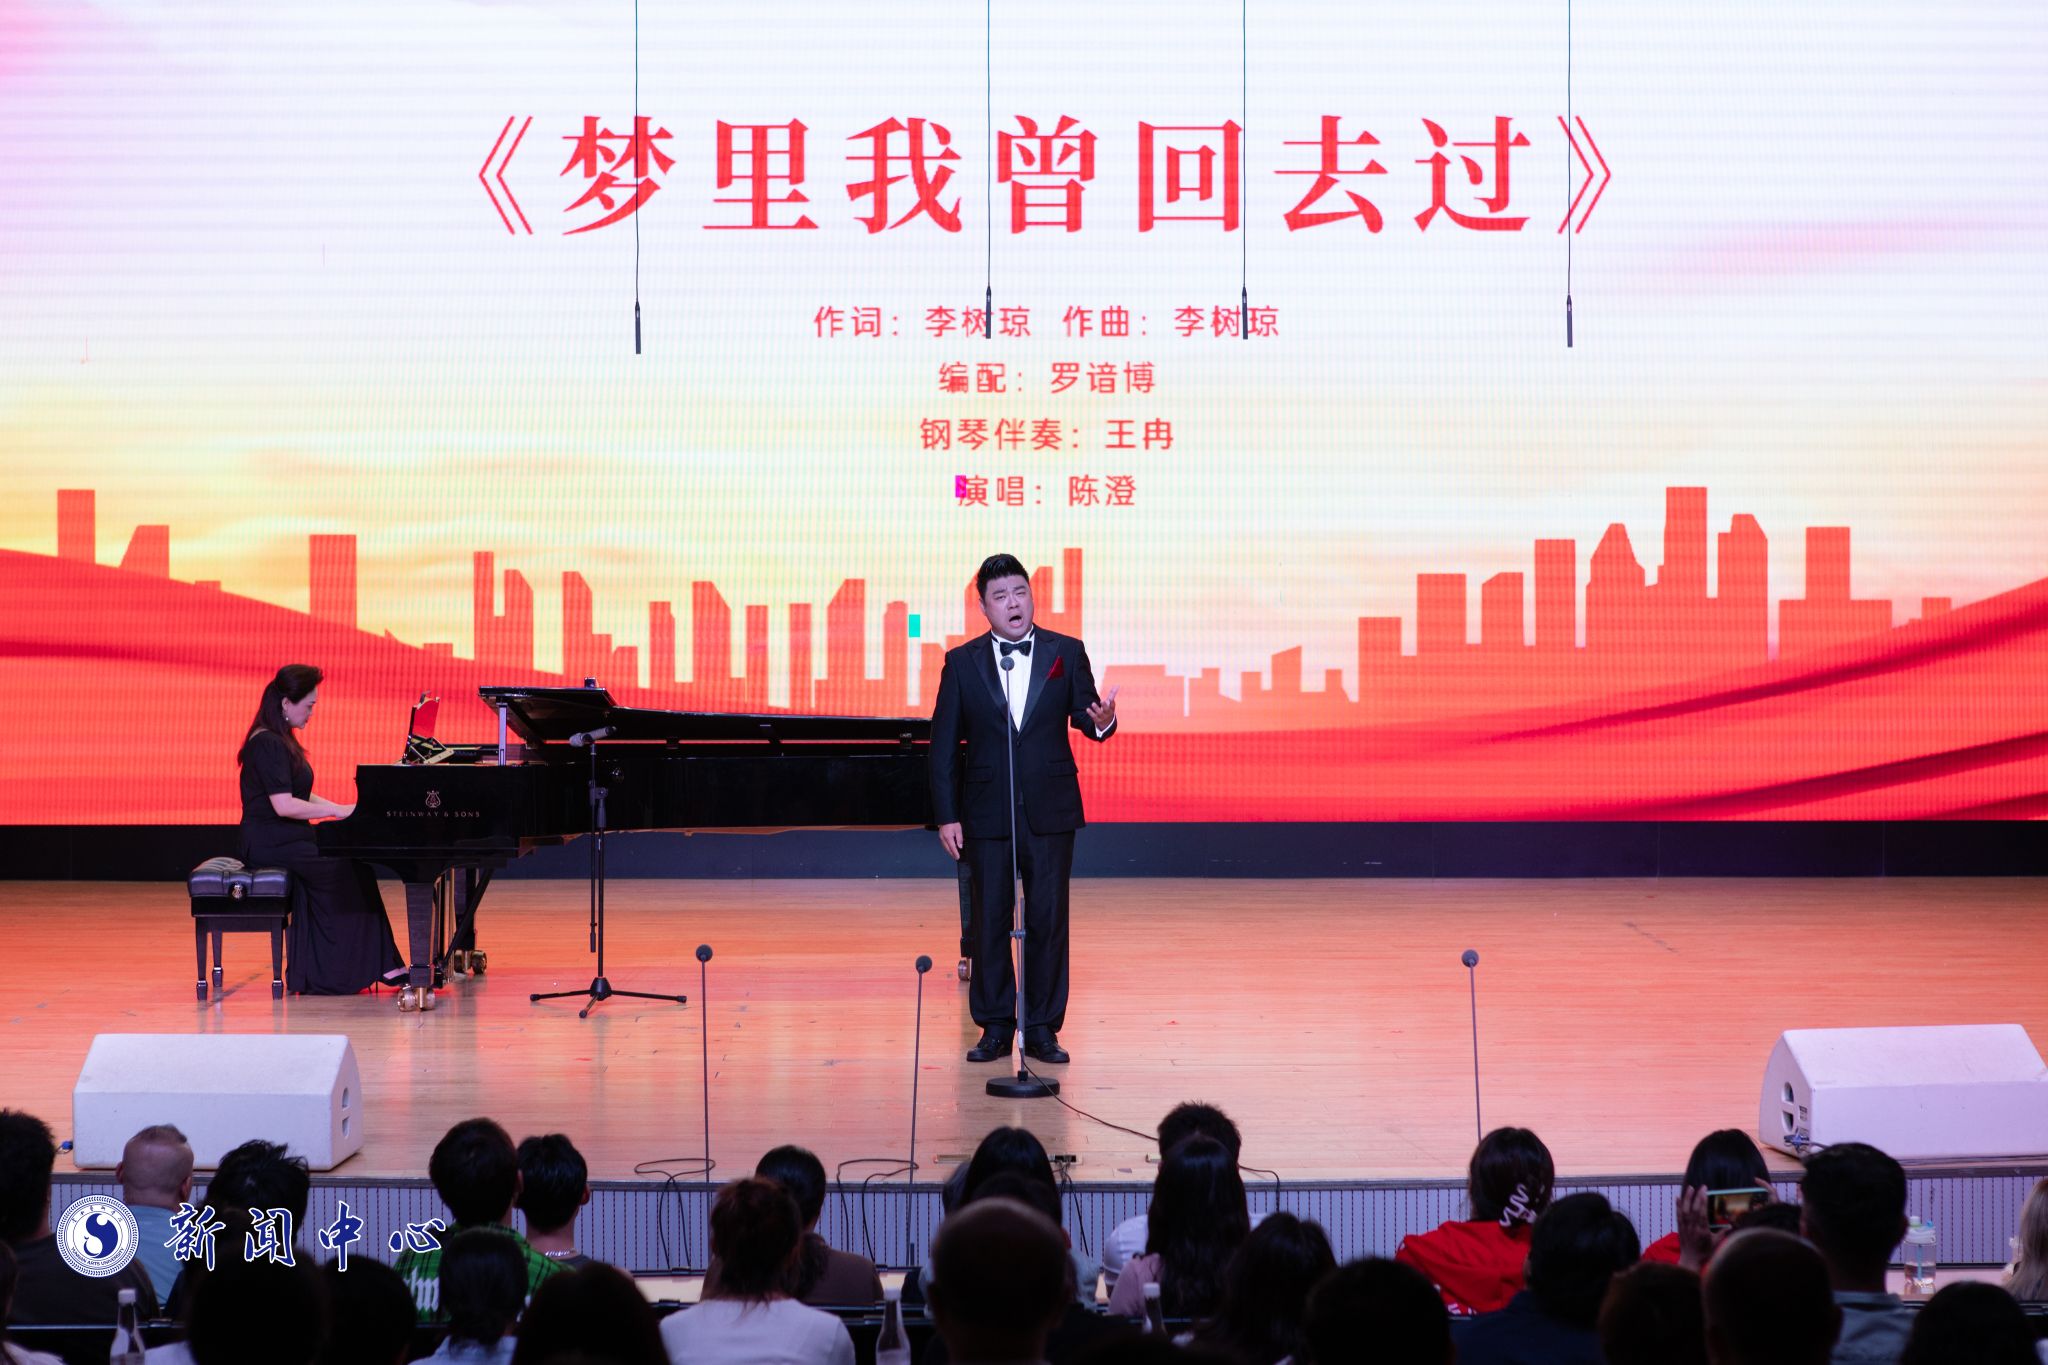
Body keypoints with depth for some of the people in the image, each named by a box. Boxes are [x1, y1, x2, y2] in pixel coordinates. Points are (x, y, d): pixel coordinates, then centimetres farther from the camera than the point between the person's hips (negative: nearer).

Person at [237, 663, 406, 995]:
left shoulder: (280, 741, 16)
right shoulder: (267, 744, -16)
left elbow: (299, 796, 18)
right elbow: (283, 805, -23)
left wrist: (343, 810, 5)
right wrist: (338, 811, -18)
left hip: (286, 840, 9)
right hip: (271, 844, -9)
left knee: (354, 863, -6)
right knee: (349, 871, -17)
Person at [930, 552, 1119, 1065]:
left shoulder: (1066, 653, 3)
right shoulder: (962, 662, 2)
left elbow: (1082, 715, 2)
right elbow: (944, 744, 2)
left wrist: (1101, 722, -24)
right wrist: (947, 816, -2)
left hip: (1050, 810, 0)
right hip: (986, 813, 0)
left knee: (1048, 920, 2)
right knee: (990, 921, 5)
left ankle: (1043, 1028, 10)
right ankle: (995, 1028, 15)